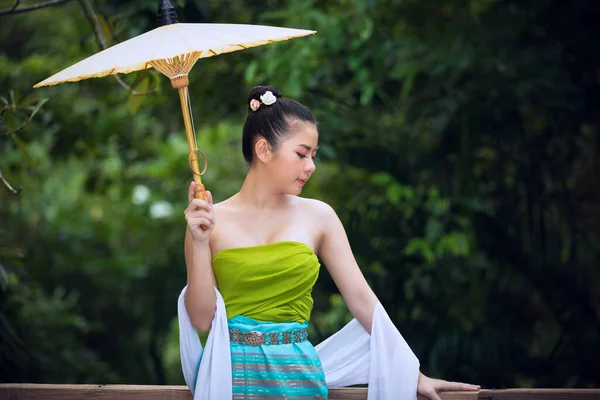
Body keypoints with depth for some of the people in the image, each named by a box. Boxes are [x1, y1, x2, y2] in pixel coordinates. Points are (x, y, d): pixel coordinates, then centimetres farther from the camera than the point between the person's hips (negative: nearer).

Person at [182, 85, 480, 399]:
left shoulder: (317, 217, 7)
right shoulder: (213, 220, 3)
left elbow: (362, 299, 5)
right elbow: (201, 319, 0)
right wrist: (200, 243, -10)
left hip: (298, 373, 2)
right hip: (232, 372, -1)